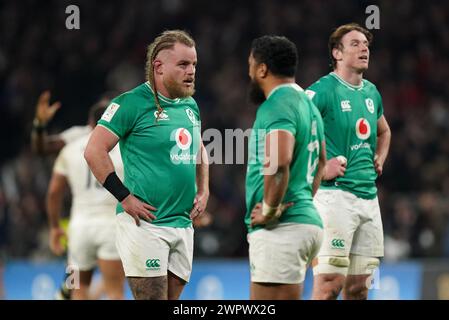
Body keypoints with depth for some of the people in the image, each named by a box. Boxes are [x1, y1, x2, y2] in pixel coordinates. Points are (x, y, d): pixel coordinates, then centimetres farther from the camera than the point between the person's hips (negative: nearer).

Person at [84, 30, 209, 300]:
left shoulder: (190, 106, 15)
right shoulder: (132, 103, -9)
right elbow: (94, 151, -13)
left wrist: (203, 192, 17)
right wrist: (125, 197, -15)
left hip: (183, 224, 8)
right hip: (145, 224, -8)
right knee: (152, 297, -11)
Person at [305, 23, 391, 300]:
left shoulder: (371, 92, 16)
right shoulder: (324, 90, -9)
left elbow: (384, 132, 36)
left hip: (368, 196, 8)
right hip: (334, 192, -8)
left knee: (358, 288, 7)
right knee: (330, 284, -13)